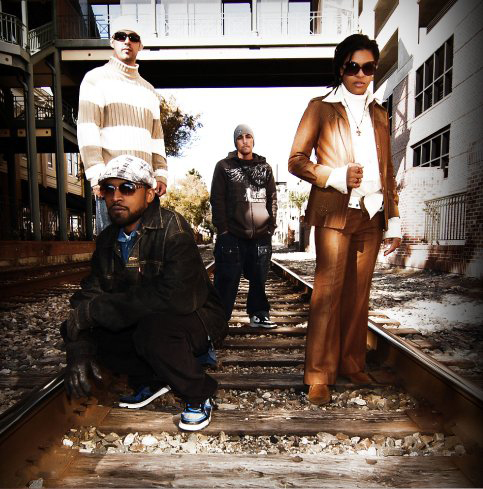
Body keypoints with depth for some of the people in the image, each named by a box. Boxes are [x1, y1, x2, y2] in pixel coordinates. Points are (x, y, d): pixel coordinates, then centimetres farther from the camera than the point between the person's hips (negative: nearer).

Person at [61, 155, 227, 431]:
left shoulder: (172, 228, -23)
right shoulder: (108, 239, 2)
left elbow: (174, 298, -34)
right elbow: (90, 293, -1)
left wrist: (92, 310, -28)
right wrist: (78, 350, -18)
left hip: (195, 320, -7)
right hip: (140, 323, 7)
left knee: (154, 329, -36)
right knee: (72, 331, -5)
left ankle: (199, 396, -5)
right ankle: (152, 380, 10)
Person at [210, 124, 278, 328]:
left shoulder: (264, 167, 16)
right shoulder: (224, 166, 6)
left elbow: (272, 198, 15)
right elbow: (217, 200, 1)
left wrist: (271, 225, 6)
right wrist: (223, 229, -6)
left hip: (261, 236, 3)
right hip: (232, 236, -3)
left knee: (259, 278, 9)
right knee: (228, 280, -1)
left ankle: (258, 314, 25)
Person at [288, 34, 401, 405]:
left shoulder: (379, 114, 21)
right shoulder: (321, 108, 9)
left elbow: (387, 170, 19)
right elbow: (296, 160, 1)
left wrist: (394, 220, 12)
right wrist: (338, 176, -14)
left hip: (371, 214, 5)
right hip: (336, 211, -4)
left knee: (359, 292, 7)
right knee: (329, 290, -8)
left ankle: (352, 364, 21)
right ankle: (319, 375, 2)